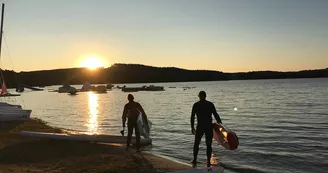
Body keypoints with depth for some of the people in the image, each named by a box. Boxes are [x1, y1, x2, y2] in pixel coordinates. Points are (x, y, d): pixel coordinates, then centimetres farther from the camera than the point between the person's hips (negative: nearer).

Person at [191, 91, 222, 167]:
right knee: (209, 145, 10)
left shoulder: (196, 105, -1)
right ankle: (208, 162, 10)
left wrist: (192, 127, 5)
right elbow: (216, 115, -1)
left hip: (200, 127, -1)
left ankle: (194, 160, 16)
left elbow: (192, 117, -2)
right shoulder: (210, 104, 1)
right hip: (209, 127, 1)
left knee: (196, 143, 16)